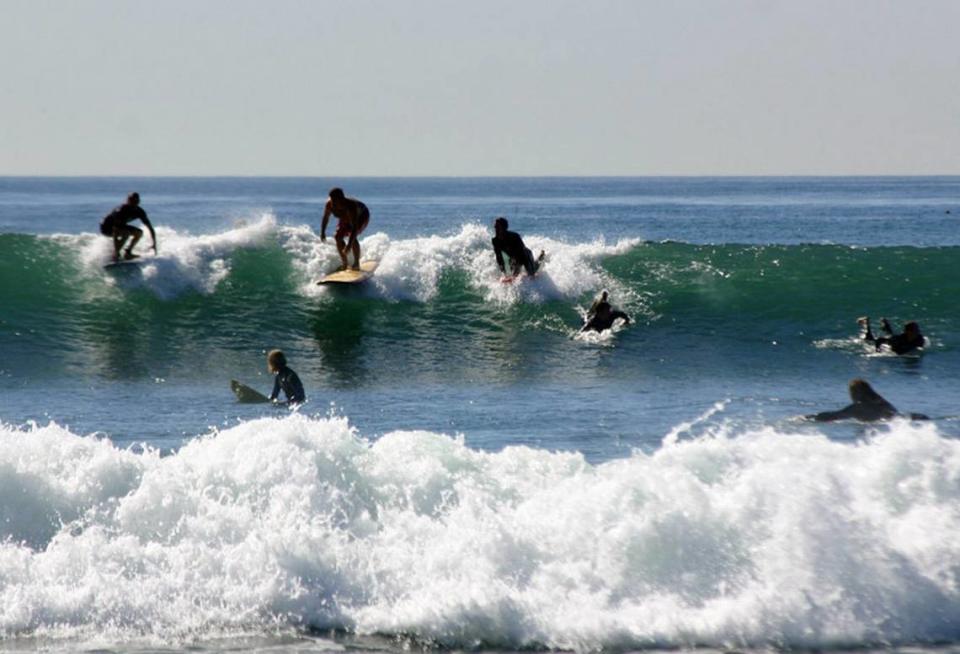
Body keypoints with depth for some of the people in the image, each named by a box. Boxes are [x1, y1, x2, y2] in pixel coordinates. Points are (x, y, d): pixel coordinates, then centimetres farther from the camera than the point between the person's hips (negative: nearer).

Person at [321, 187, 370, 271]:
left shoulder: (351, 206, -44)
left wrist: (349, 245, -52)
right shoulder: (329, 204, -29)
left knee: (352, 237, -26)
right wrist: (322, 232, -18)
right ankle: (345, 263, 8)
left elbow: (355, 227, -47)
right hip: (345, 219, 6)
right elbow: (325, 218, -8)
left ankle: (357, 264, -13)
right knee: (338, 237, -8)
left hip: (361, 217, -6)